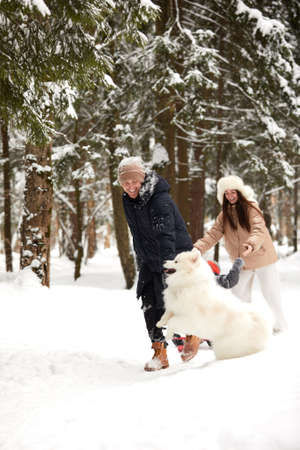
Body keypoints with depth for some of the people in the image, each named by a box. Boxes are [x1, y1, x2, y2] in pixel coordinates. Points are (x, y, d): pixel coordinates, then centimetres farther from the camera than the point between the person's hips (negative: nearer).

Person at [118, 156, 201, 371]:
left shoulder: (160, 200, -26)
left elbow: (166, 236, -35)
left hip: (175, 255, -7)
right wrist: (141, 261, 20)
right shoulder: (129, 200, 1)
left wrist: (168, 267, -44)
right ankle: (160, 352, 3)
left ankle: (193, 334, 25)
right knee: (149, 303, -2)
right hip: (149, 259, 7)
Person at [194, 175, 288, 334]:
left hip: (262, 257, -5)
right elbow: (213, 234, -5)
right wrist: (198, 248, -22)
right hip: (241, 262, 5)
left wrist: (252, 244, -46)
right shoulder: (224, 215, 4)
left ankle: (280, 323, 23)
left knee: (270, 293, 3)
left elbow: (259, 230, -25)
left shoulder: (251, 208, -12)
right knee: (238, 294, 8)